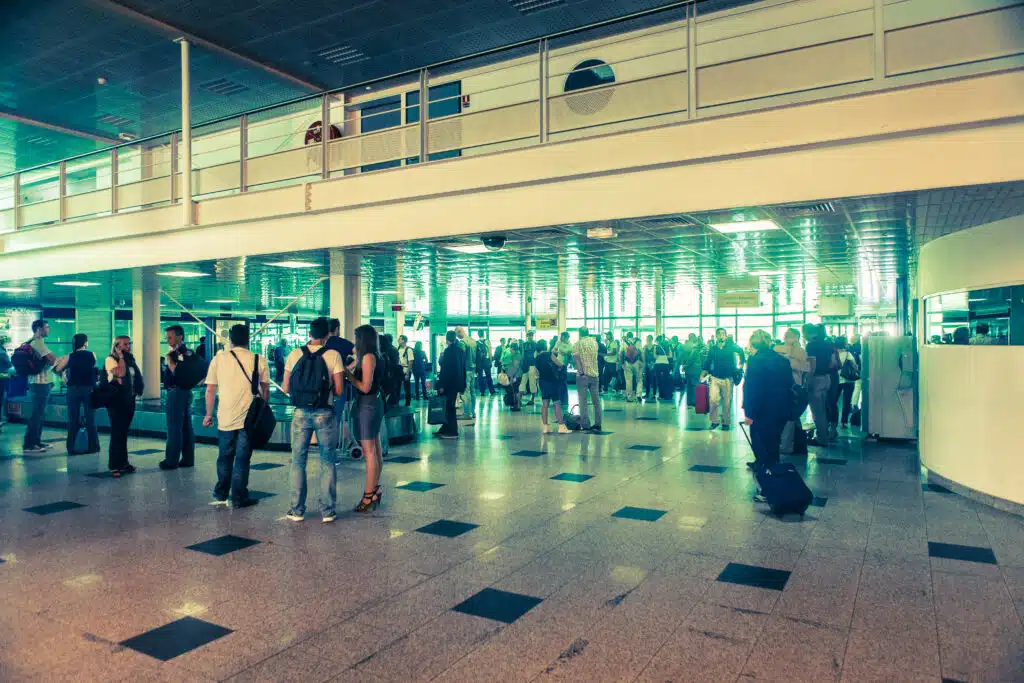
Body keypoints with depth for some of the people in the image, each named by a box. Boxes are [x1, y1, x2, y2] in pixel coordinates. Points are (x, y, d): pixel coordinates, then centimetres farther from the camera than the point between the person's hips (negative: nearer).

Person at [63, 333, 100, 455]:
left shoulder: (70, 357, -2)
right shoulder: (92, 355, -3)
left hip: (73, 389, 0)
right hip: (89, 389, 0)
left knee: (73, 419, 6)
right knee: (90, 419, 7)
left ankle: (71, 448, 7)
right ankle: (93, 446, 10)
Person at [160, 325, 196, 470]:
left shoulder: (181, 353, -14)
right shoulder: (187, 352, 16)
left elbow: (176, 371, -23)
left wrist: (168, 357, -16)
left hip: (177, 392, -10)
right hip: (184, 392, 10)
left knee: (174, 428, -4)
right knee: (186, 427, 10)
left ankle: (172, 460, 1)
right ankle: (188, 459, 15)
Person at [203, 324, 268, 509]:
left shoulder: (219, 359, 1)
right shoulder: (258, 360, -2)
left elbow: (210, 390, 4)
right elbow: (265, 390, 1)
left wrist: (208, 414, 14)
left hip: (225, 417, 2)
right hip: (249, 418, -2)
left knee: (224, 457, 17)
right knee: (242, 459, 5)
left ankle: (220, 495, 28)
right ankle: (238, 498, 9)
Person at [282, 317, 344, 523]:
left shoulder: (295, 354, 0)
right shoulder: (333, 355, -6)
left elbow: (285, 388, 2)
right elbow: (338, 390, -7)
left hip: (301, 413, 1)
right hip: (325, 414, -1)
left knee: (298, 461, 12)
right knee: (327, 462, 9)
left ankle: (297, 510, 18)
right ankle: (328, 511, 13)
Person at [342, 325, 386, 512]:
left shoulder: (368, 357, -16)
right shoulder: (373, 356, 12)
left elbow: (365, 387, -18)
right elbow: (364, 381, 11)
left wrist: (348, 375, -8)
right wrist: (350, 372, 7)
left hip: (367, 405, -10)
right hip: (374, 404, 10)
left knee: (369, 452, -5)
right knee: (375, 451, 15)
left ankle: (369, 497, 0)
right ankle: (375, 489, 25)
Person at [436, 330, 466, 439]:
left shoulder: (448, 351, -15)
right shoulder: (460, 350, 9)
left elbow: (445, 369, -18)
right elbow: (463, 367, 13)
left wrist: (441, 385, -15)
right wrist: (462, 384, 17)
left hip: (449, 383, -8)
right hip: (458, 382, 8)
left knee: (449, 407, 0)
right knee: (449, 406, 15)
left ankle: (452, 432, 3)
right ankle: (445, 429, 22)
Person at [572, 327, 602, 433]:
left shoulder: (578, 344, -4)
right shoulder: (594, 342, 6)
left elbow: (576, 358, -15)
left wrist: (581, 372, -15)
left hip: (583, 375, -4)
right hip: (594, 375, 4)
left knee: (583, 401, 1)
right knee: (596, 400, 10)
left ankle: (585, 425, 0)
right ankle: (597, 424, 12)